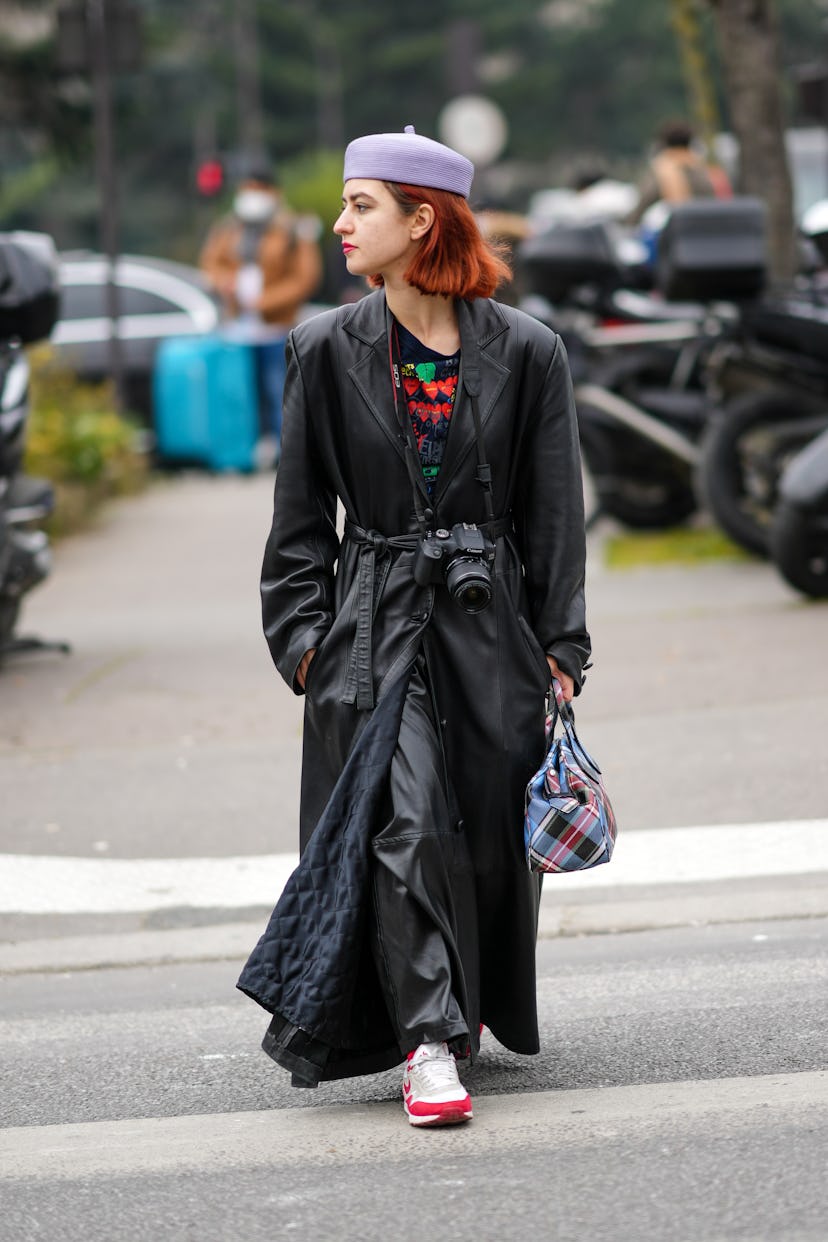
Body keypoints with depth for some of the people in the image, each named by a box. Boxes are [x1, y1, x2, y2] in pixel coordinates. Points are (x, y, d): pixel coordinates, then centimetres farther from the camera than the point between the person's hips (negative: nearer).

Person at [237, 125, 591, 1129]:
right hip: (374, 623, 0)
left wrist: (561, 647, 0)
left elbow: (554, 513, 3)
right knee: (406, 829, -13)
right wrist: (303, 634, 0)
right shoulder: (327, 351, 3)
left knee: (492, 836, 6)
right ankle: (430, 1045, -11)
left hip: (491, 622, 1)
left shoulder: (525, 353, 1)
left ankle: (470, 1004, 30)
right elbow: (300, 514, 7)